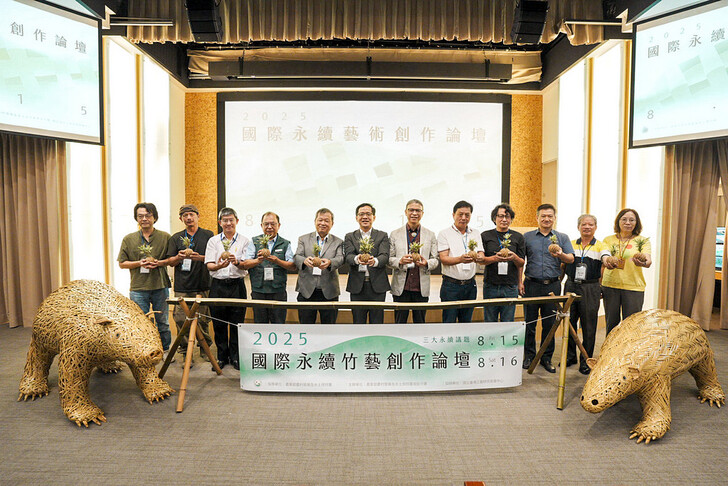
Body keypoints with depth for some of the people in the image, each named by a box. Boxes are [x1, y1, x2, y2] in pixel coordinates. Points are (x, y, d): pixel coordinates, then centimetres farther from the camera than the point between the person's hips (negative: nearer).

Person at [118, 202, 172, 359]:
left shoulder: (165, 237, 4)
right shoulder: (128, 239, 7)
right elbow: (122, 263, 8)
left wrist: (159, 263, -11)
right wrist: (139, 263, -9)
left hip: (160, 287, 0)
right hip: (138, 288, 1)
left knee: (162, 321, 8)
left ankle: (165, 350, 23)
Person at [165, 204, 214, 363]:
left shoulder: (208, 235, 8)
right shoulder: (176, 238, 14)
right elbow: (170, 261, 11)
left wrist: (199, 257, -15)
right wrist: (179, 257, -10)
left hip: (202, 286, -2)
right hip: (182, 286, 2)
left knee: (202, 320, 0)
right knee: (181, 319, -3)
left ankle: (205, 349, 16)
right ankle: (185, 352, 7)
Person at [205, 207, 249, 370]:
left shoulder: (244, 241, 5)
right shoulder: (213, 241, 9)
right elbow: (209, 265, 1)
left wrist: (237, 262, -25)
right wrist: (219, 265, -21)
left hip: (237, 285, -1)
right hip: (218, 285, 1)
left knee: (237, 323, 3)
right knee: (219, 323, 5)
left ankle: (235, 357, 16)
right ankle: (221, 356, 19)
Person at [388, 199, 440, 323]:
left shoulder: (430, 235, 9)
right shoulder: (395, 234, 6)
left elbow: (436, 260, 7)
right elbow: (389, 259, 3)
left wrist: (426, 263, -15)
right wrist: (400, 261, -18)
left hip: (421, 287, 1)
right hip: (401, 287, -1)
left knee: (420, 322, 8)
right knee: (399, 322, 5)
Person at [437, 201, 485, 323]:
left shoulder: (475, 234, 12)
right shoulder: (444, 234, -2)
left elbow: (482, 257, 4)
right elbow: (443, 259, -12)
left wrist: (479, 258, -22)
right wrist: (460, 259, -31)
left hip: (470, 285, 4)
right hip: (451, 285, -4)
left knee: (466, 323, 11)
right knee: (449, 323, -2)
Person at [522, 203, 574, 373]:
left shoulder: (562, 237, 9)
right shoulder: (527, 237, 8)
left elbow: (571, 259, -2)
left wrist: (560, 255, -24)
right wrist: (519, 281, -3)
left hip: (553, 286, 1)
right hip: (532, 284, 0)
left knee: (550, 324, 6)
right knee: (529, 322, 3)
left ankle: (547, 357, 17)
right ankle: (529, 356, 15)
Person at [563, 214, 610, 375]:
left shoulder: (600, 246, 2)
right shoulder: (570, 244, 11)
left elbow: (607, 259, -18)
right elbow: (563, 264, 17)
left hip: (590, 288, -3)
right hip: (571, 286, 3)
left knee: (589, 325, 0)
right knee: (569, 321, 7)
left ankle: (586, 360, 12)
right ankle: (570, 356, 22)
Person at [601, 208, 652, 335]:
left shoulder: (643, 241, 5)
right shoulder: (608, 240, 10)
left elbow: (648, 261, -11)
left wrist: (643, 263, -34)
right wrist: (608, 262, -20)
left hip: (633, 287, -1)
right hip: (610, 286, 1)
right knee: (611, 323, 7)